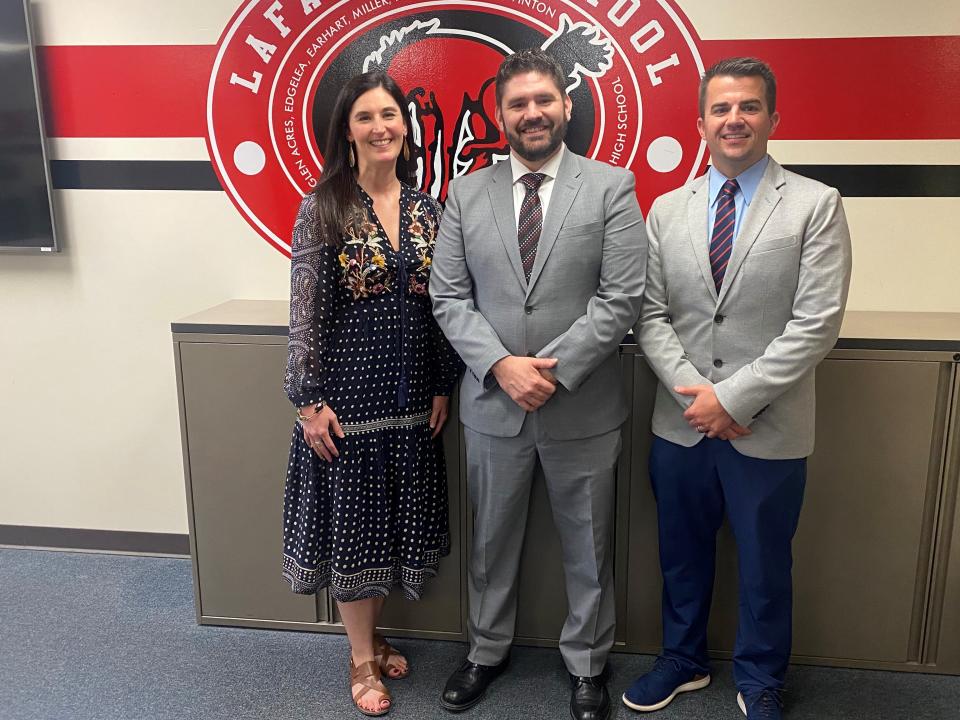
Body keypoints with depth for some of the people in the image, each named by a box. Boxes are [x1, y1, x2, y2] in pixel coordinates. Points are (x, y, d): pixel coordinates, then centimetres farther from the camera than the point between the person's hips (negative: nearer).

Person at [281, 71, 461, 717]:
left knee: (397, 518, 14)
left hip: (412, 395, 4)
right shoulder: (322, 209, -7)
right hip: (349, 394, -4)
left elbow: (441, 306, 7)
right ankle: (363, 658, 27)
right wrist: (309, 401, -11)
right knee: (352, 518, 8)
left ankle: (371, 632, 37)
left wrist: (443, 386, 6)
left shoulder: (428, 211, 4)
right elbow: (305, 312, -9)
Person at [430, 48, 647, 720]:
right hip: (492, 405, 2)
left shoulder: (612, 187, -3)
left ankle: (587, 664, 36)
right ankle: (488, 650, 41)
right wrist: (503, 366, -14)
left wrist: (553, 369, -18)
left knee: (588, 549, 14)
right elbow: (449, 296, 0)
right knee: (492, 542, 18)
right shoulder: (467, 194, 4)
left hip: (584, 409, -2)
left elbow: (621, 297, -10)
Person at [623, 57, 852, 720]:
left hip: (768, 431, -3)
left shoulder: (816, 206, -5)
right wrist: (693, 393, -12)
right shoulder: (667, 210, 5)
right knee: (682, 553, 18)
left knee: (764, 566, 14)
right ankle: (684, 659, 42)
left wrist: (733, 398, -16)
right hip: (680, 424, 3)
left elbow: (816, 325, -12)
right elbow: (651, 315, 1)